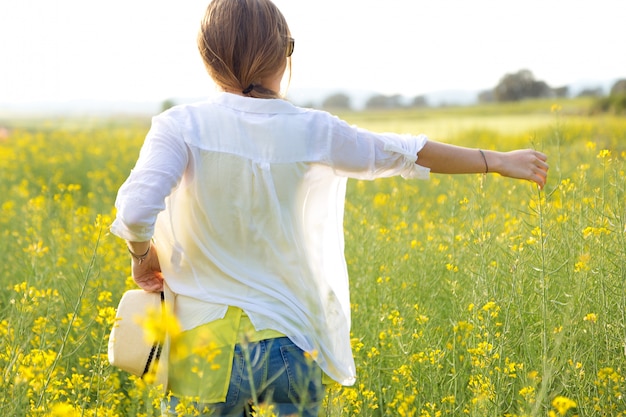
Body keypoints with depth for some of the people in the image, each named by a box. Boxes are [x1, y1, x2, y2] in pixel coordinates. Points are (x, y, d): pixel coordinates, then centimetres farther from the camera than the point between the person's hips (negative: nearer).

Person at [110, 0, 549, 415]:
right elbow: (405, 153, 8)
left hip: (204, 346, -1)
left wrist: (143, 257, -1)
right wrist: (499, 160, 22)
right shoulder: (314, 133, -4)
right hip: (291, 346, 2)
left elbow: (135, 211, -24)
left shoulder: (183, 127, -11)